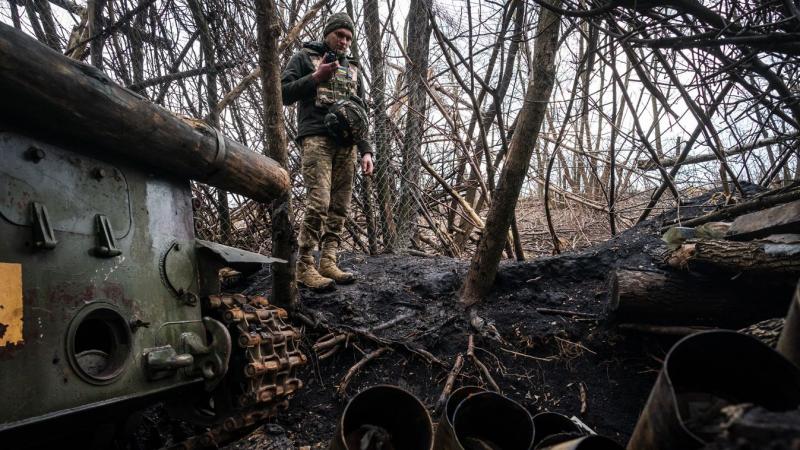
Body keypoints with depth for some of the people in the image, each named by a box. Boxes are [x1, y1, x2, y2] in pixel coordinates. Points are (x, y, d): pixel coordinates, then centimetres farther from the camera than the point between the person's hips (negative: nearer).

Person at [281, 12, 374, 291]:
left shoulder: (352, 69, 27)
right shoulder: (305, 57, 15)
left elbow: (360, 114, 23)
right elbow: (283, 93, 4)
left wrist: (365, 150, 11)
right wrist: (316, 77, -6)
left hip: (346, 143, 5)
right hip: (316, 138, -5)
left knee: (340, 206, -3)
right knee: (318, 202, -18)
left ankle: (328, 262, 0)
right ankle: (305, 266, -13)